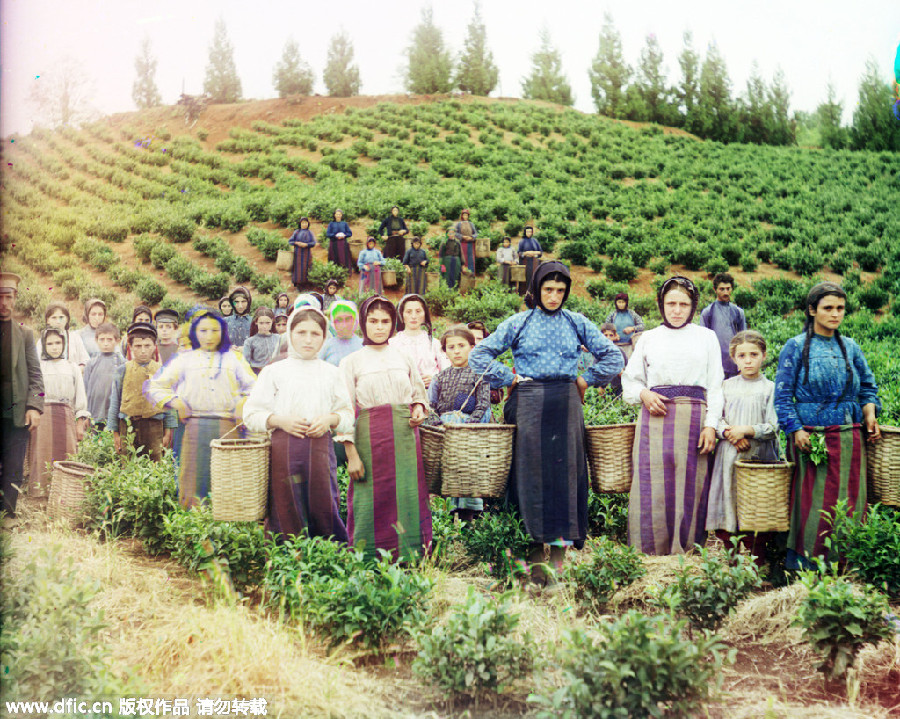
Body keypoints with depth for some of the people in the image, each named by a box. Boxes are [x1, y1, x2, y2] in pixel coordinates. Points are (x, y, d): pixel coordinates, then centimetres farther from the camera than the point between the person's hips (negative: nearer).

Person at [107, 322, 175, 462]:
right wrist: (115, 433, 8)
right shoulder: (122, 371, 6)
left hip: (154, 426, 0)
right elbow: (114, 402, 10)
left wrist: (168, 432, 6)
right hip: (128, 426, 0)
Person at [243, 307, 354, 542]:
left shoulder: (332, 373, 13)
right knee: (286, 511, 0)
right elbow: (251, 414, 5)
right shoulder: (273, 372, 8)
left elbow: (348, 414, 13)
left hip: (321, 446, 1)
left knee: (323, 508, -1)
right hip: (284, 447, -1)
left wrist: (330, 419, -8)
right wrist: (280, 420, -12)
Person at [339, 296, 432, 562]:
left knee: (408, 497, -2)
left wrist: (419, 409, 0)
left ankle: (410, 558, 9)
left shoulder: (404, 359, 14)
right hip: (370, 437, -2)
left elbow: (419, 394, 24)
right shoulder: (351, 362, 5)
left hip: (405, 437, 2)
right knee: (374, 498, -4)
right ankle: (369, 562, 8)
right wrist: (351, 454, -9)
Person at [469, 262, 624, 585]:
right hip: (529, 401, -1)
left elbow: (613, 358, 15)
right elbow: (478, 357, 6)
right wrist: (510, 379, 2)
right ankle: (536, 550, -2)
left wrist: (584, 380, 7)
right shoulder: (518, 323, 7)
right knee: (532, 471, -5)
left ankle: (560, 545, 1)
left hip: (565, 402, 1)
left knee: (564, 469, -4)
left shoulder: (577, 323, 11)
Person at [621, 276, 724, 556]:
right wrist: (644, 394, -5)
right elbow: (630, 380, 17)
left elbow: (715, 386, 8)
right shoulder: (648, 338, 14)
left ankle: (685, 553, 6)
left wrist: (711, 425, -3)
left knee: (690, 487, -2)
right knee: (652, 487, -4)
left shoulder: (706, 337, 12)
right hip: (655, 417, 0)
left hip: (693, 418, 0)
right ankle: (650, 553, 3)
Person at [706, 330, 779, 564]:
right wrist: (729, 433, -12)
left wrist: (747, 430, -14)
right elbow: (716, 418, 6)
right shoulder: (727, 386, 9)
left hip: (759, 455, -3)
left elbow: (773, 427, -4)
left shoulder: (769, 388, 0)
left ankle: (757, 564, 9)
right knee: (729, 501, 4)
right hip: (729, 456, 3)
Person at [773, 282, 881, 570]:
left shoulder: (850, 347, 13)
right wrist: (796, 430, -13)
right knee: (815, 503, -6)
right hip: (812, 436, -4)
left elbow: (868, 386, 22)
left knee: (852, 500, 3)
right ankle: (802, 564, 4)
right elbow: (782, 395, -3)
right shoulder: (796, 347, 0)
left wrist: (869, 411, 1)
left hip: (850, 437, 4)